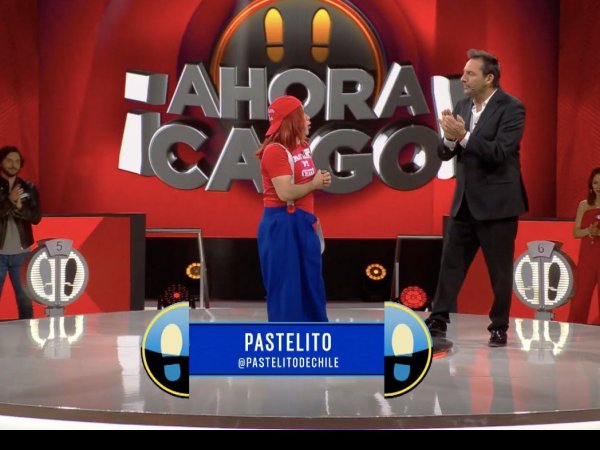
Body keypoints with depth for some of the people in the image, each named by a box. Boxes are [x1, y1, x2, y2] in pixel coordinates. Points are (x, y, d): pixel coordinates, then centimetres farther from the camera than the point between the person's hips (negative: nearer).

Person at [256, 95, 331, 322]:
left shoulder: (302, 147, 10)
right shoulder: (275, 151, -17)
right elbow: (285, 193, -25)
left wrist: (321, 179, 4)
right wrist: (314, 184, -12)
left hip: (302, 222, 9)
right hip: (281, 224, -9)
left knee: (311, 282, 15)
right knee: (285, 285, -2)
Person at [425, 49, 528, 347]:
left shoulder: (511, 108, -11)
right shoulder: (462, 107, 8)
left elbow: (500, 153, -22)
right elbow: (445, 153, 6)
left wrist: (463, 136, -27)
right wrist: (449, 138, -15)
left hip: (497, 202, -6)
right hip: (465, 201, 6)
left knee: (499, 269, 4)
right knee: (450, 262, 7)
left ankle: (499, 327, 16)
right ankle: (438, 321, 12)